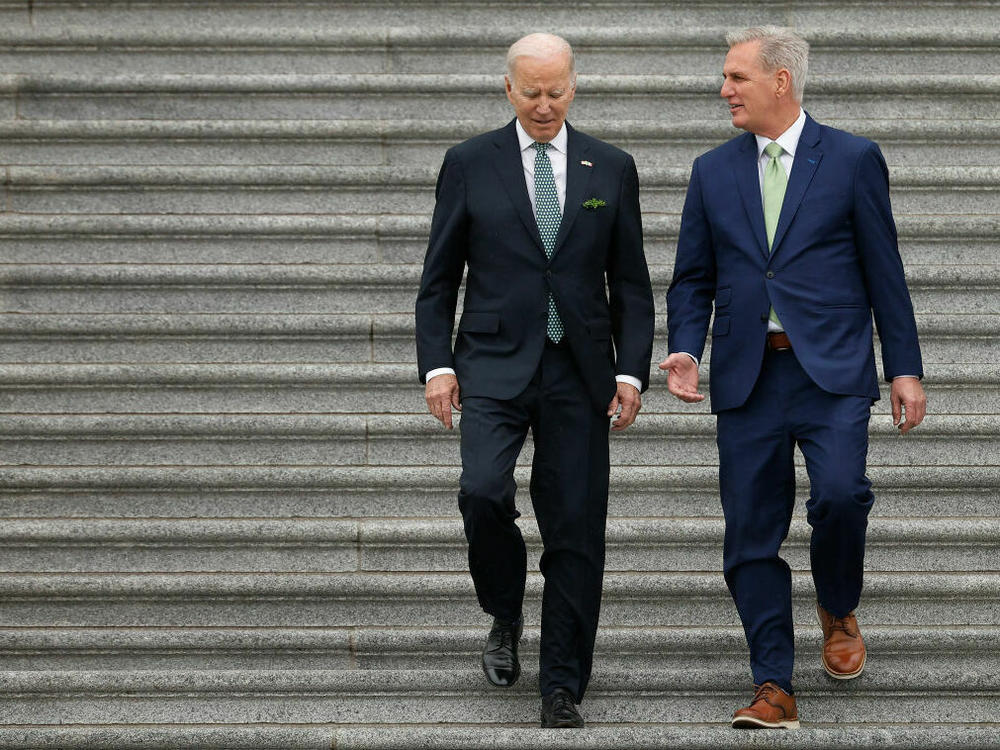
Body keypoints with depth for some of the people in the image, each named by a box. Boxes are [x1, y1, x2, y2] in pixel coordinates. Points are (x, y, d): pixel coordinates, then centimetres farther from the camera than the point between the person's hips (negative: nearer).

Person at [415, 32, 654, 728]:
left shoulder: (611, 169, 8)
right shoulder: (470, 164, 4)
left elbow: (630, 284, 10)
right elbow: (439, 278, 7)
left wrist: (632, 371, -1)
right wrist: (437, 365, -4)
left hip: (579, 372, 1)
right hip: (495, 364, -1)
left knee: (576, 530, -2)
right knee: (482, 491, -22)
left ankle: (563, 687, 8)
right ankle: (505, 618, 7)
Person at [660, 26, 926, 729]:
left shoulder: (853, 159, 3)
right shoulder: (713, 172, 12)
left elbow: (884, 270, 4)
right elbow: (693, 278, 15)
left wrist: (904, 368, 1)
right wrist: (684, 351, -2)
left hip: (833, 368, -3)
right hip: (747, 375, 3)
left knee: (839, 493, -22)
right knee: (751, 533, 0)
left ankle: (838, 610, 9)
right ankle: (775, 689, 6)